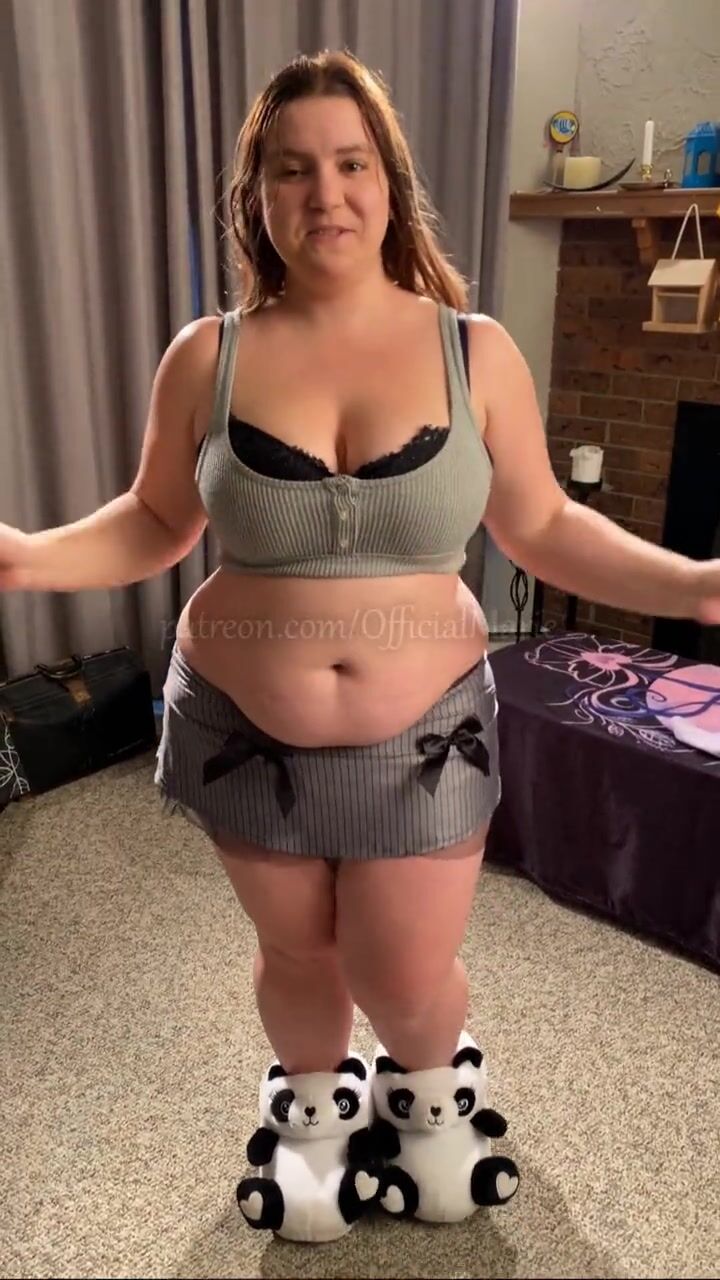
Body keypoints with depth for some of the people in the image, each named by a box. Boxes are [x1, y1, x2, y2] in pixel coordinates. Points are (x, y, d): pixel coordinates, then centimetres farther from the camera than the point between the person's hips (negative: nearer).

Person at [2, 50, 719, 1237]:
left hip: (421, 734, 0)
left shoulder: (477, 351, -8)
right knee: (298, 956, 21)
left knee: (408, 986, 12)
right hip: (245, 731, 1)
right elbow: (155, 523, 1)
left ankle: (435, 1094, 52)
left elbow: (543, 526, -2)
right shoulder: (207, 357, -7)